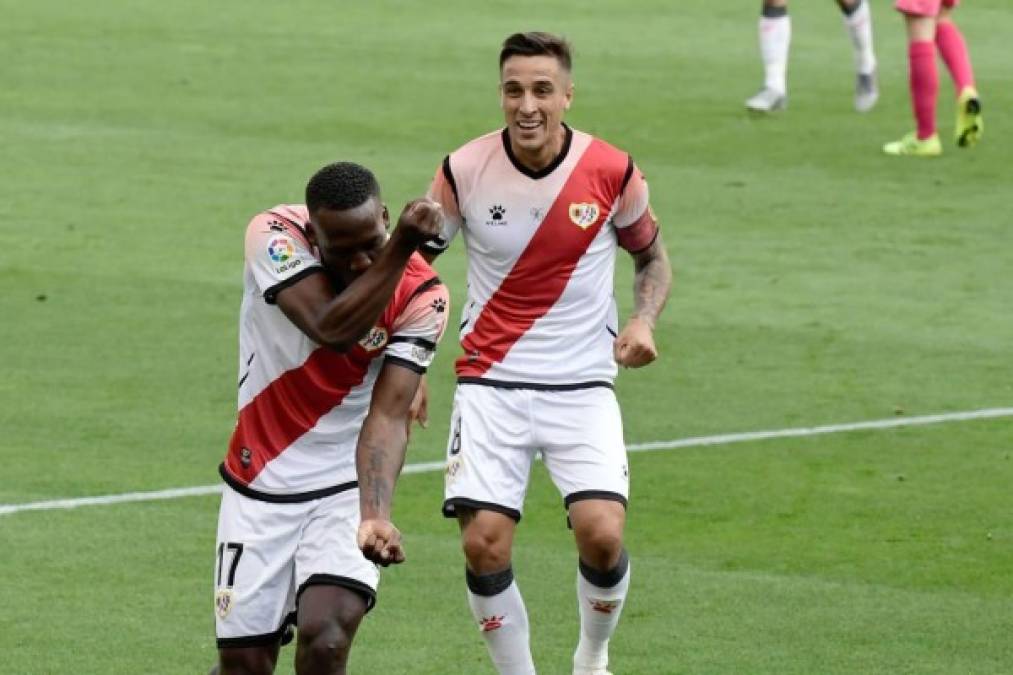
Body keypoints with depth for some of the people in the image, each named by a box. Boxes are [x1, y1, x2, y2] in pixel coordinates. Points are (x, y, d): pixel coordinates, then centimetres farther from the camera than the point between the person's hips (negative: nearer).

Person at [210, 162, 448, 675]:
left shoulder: (419, 294, -15)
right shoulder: (274, 235, -16)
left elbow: (388, 416, -22)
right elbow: (332, 330, -31)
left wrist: (375, 514, -37)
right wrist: (402, 248, -34)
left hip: (349, 486, -1)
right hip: (260, 484, 1)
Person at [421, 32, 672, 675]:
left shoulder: (612, 171, -7)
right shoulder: (465, 170, -6)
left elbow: (653, 258, 11)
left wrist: (644, 320, -9)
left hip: (582, 386, -1)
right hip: (490, 382, 1)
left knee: (602, 533, -17)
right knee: (484, 544, -12)